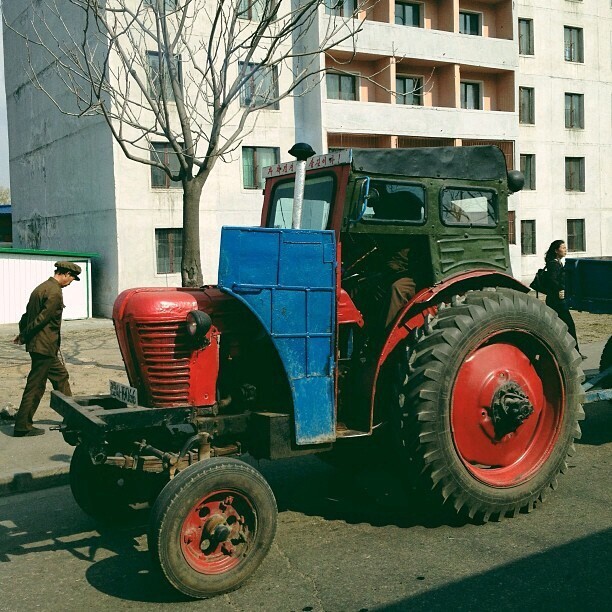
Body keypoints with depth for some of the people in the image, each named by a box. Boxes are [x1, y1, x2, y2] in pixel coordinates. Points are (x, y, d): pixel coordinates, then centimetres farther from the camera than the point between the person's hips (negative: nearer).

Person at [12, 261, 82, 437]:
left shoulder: (42, 287, 13)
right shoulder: (54, 292, -18)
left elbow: (28, 313, 14)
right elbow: (42, 318, -21)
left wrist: (23, 333, 8)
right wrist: (25, 336, -10)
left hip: (43, 346, 10)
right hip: (44, 346, -10)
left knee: (60, 375, 20)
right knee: (35, 386, -3)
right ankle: (22, 426, 4)